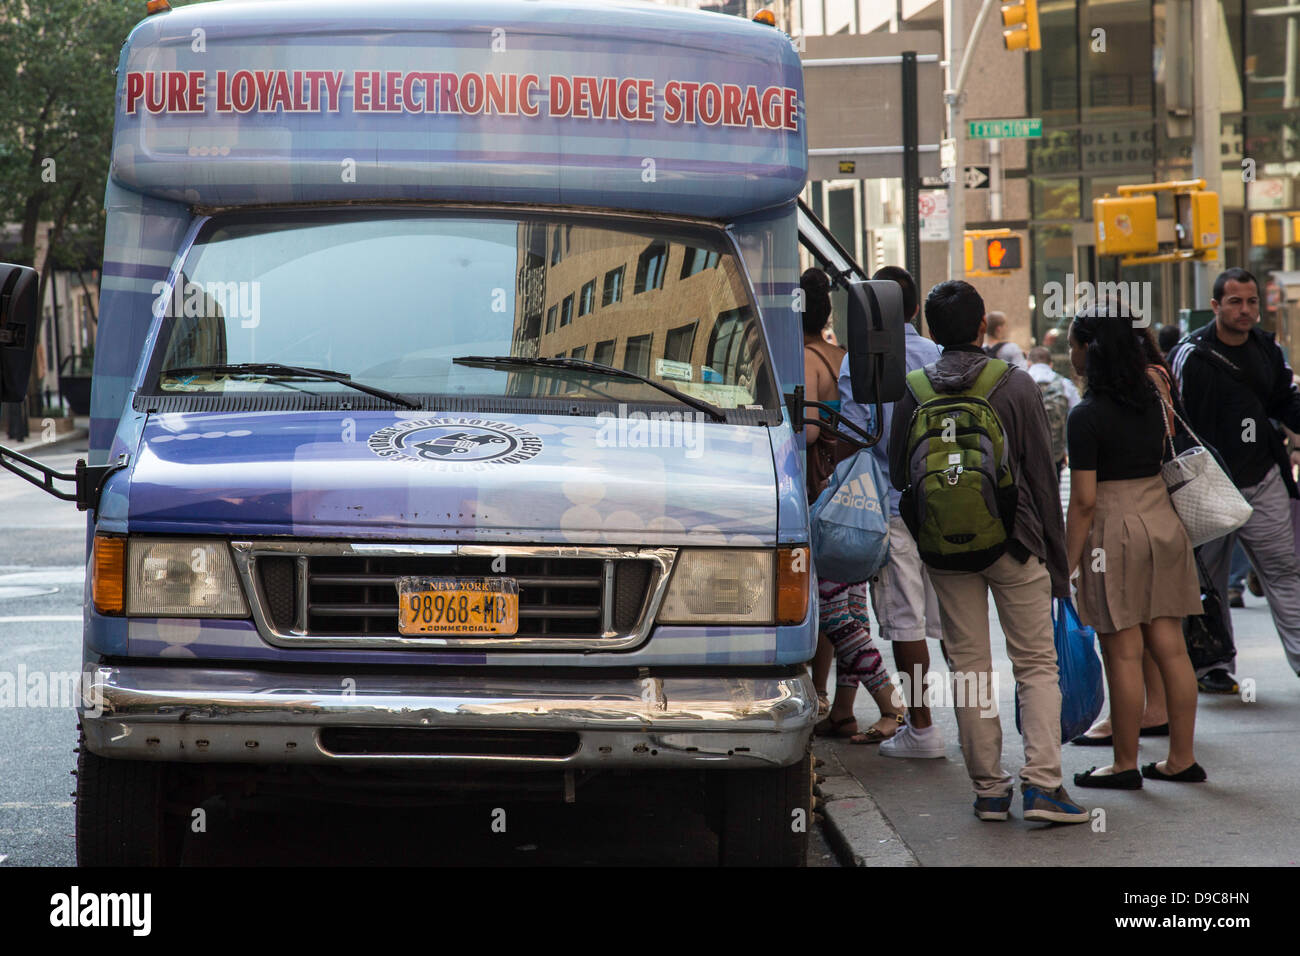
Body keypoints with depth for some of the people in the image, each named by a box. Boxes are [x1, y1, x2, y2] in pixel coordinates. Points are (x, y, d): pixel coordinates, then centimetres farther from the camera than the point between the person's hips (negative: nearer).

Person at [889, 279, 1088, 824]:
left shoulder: (913, 392, -2)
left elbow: (898, 477, 6)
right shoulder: (1016, 385, -5)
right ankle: (1041, 782, -8)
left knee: (968, 667, 9)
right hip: (1014, 542, -2)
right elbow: (1042, 477, -3)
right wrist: (1056, 562, 3)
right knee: (1036, 663, 5)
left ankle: (988, 788, 10)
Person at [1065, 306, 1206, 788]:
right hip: (1163, 519, 7)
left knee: (1123, 654, 0)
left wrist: (1066, 564, -9)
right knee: (1170, 647, 9)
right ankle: (1182, 758, 14)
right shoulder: (1153, 396, 5)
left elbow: (1084, 501, -15)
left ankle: (1126, 764, 6)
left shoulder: (1087, 416, -14)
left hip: (1116, 530, -7)